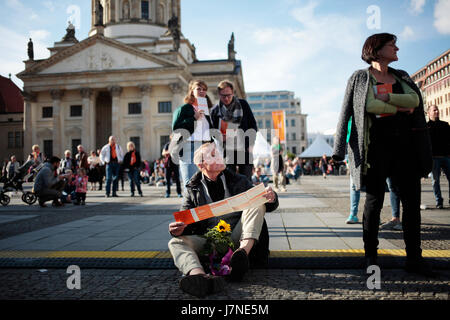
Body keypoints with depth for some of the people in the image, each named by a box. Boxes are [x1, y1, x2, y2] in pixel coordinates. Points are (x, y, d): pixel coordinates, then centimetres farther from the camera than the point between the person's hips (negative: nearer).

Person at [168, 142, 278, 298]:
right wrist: (178, 230, -20)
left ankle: (243, 251, -40)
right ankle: (199, 276, -56)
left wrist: (271, 198, -13)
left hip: (237, 237, 0)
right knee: (176, 242, -24)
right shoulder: (192, 190, 9)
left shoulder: (238, 181, 12)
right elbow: (186, 221, 6)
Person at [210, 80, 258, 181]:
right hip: (227, 151, 0)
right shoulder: (215, 110, 5)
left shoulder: (243, 105, 4)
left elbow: (253, 125, 8)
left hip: (245, 150, 0)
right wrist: (220, 137, -10)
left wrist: (251, 144, -1)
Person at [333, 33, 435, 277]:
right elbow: (346, 112, -7)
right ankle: (371, 256, 11)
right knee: (374, 201, -1)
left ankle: (414, 258, 13)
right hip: (376, 146, -5)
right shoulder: (359, 78, 5)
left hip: (405, 145, 5)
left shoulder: (402, 76, 19)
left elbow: (415, 100, 2)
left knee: (412, 201, 3)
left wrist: (385, 97, -10)